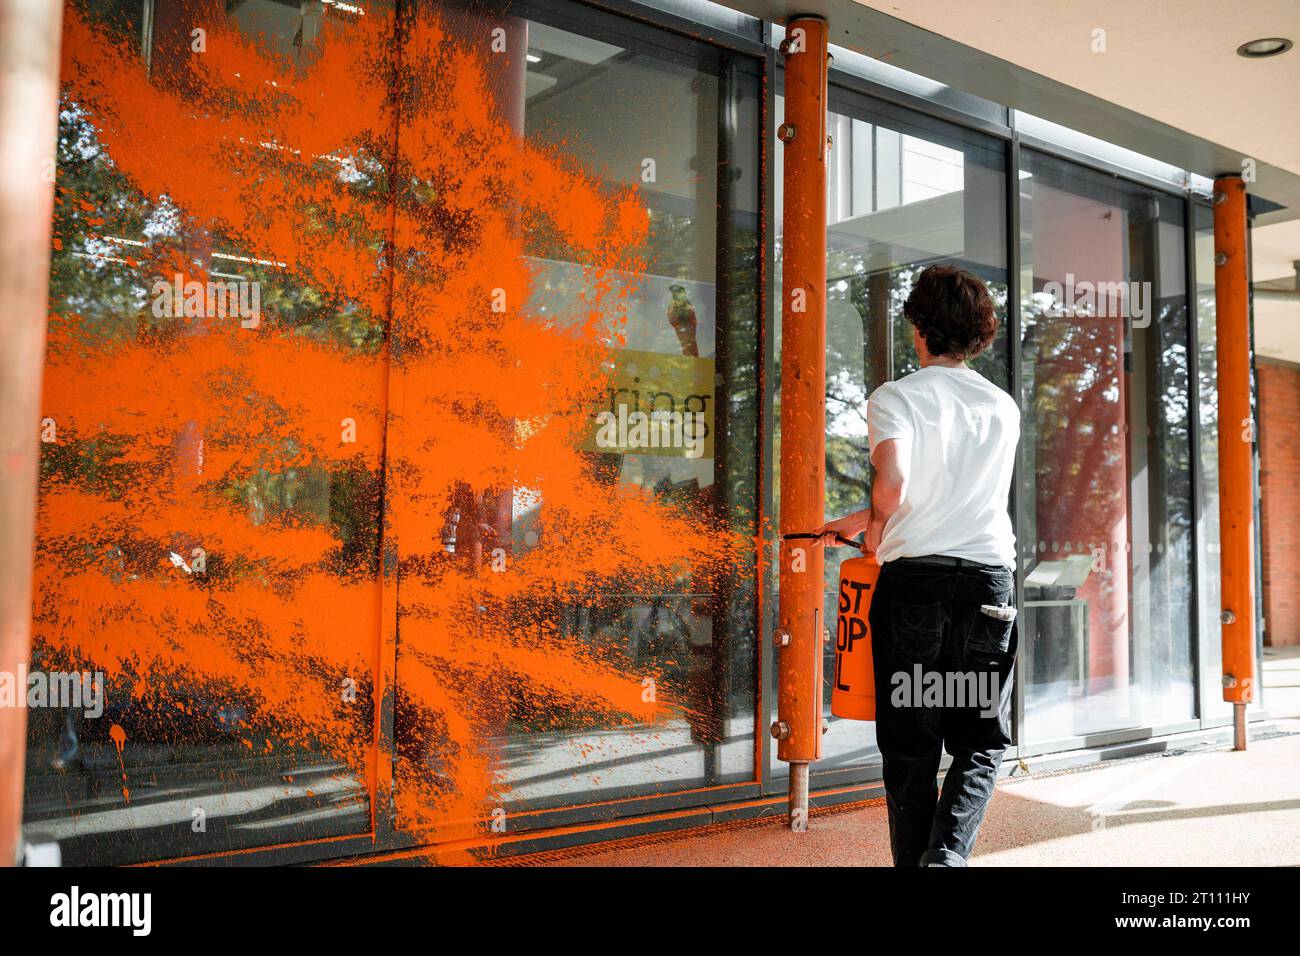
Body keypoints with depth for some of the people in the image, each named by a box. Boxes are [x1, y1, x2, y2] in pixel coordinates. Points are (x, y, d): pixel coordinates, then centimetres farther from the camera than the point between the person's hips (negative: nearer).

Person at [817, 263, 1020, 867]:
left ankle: (915, 859, 10)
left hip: (913, 575, -2)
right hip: (989, 576, 3)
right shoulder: (1004, 408, 13)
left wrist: (876, 531, 2)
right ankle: (947, 853, -12)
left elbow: (894, 484, -20)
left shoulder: (895, 397, -2)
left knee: (910, 746, 8)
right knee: (981, 743, 7)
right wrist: (857, 521, 26)